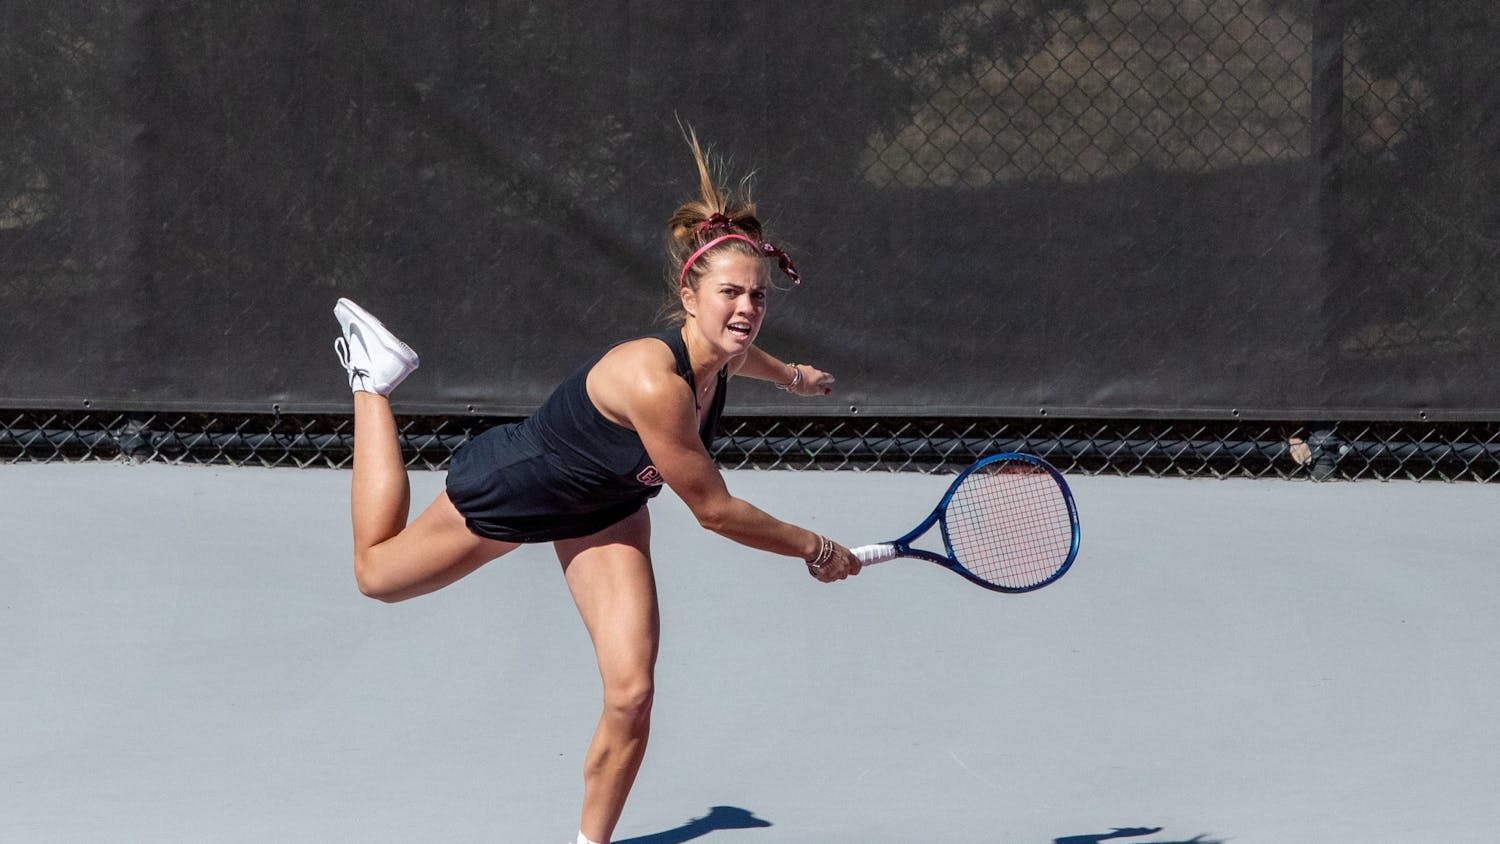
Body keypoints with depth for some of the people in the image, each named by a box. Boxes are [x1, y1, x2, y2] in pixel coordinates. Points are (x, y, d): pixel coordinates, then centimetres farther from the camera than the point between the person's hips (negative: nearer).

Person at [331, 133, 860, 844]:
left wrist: (789, 374, 29)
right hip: (512, 486, -6)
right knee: (377, 571, 21)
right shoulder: (654, 381, -44)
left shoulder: (721, 354, -21)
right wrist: (815, 550, -22)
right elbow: (715, 510, -34)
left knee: (631, 698, -9)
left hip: (605, 509, 6)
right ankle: (373, 379, 38)